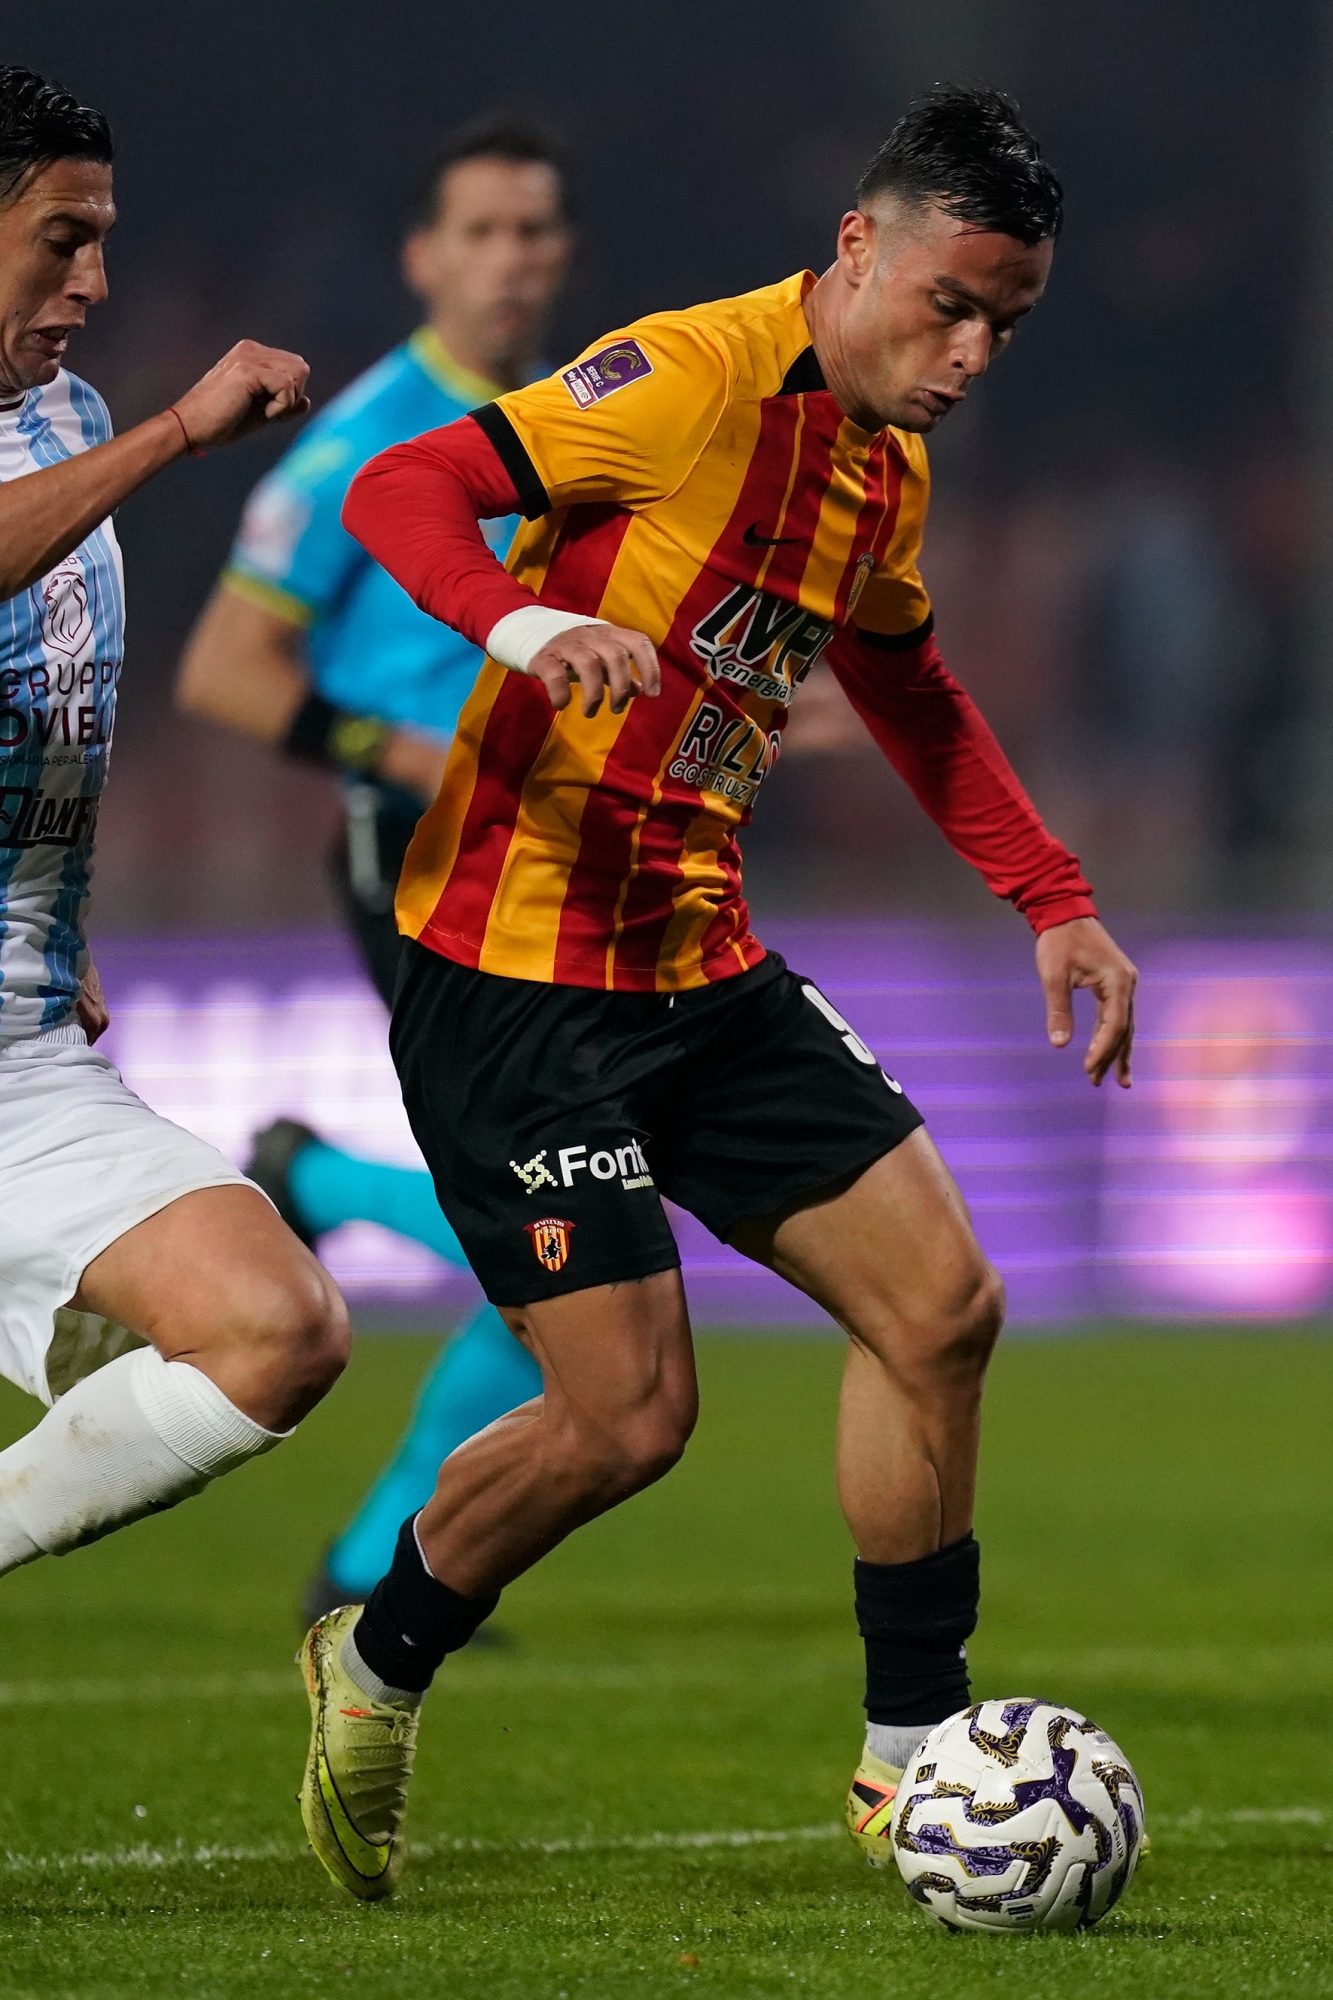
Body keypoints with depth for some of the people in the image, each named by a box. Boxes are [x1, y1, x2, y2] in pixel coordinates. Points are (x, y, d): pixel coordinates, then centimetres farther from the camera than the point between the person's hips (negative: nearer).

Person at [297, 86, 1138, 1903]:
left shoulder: (886, 464, 12)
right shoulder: (701, 376, -15)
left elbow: (906, 690, 30)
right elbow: (401, 491, -22)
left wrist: (1053, 900, 24)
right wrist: (525, 621, -41)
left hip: (706, 966, 9)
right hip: (518, 975, -9)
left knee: (941, 1304, 0)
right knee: (630, 1416, -10)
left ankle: (913, 1756, 11)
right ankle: (376, 1669, 18)